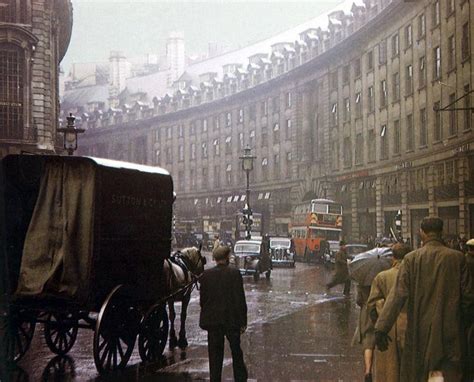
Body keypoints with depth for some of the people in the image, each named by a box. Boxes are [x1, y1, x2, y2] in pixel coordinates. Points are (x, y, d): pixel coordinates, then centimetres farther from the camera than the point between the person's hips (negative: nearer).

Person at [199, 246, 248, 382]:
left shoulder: (206, 275, -3)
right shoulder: (234, 273, -10)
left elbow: (202, 299, 2)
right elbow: (240, 299, -10)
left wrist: (206, 316, 12)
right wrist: (243, 321, -3)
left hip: (212, 320, 2)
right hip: (232, 319, -1)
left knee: (215, 353, 8)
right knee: (236, 351, 14)